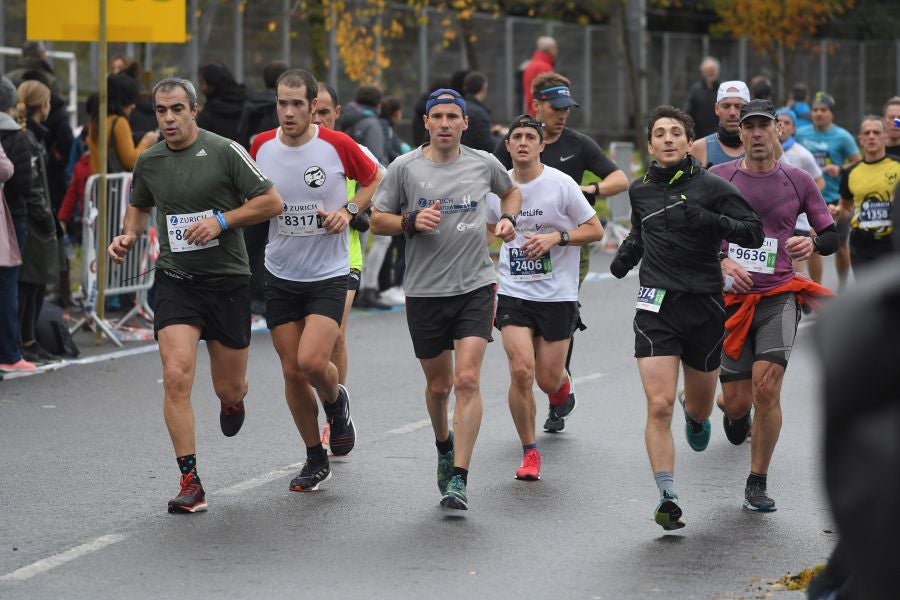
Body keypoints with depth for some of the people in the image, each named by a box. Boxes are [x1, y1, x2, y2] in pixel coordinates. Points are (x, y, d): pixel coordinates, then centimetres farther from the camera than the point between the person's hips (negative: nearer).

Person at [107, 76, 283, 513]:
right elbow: (139, 207, 24)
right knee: (176, 375, -17)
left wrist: (222, 220, -17)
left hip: (227, 280, -2)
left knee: (229, 389, 8)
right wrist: (129, 236, 4)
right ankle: (190, 483, -12)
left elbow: (272, 202, -7)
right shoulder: (149, 162, 5)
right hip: (175, 281, 2)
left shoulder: (225, 151, -8)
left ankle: (233, 399, 50)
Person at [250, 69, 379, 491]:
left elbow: (374, 180, 6)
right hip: (280, 275, 3)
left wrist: (348, 211, -9)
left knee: (312, 361, -19)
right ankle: (315, 459, 22)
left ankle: (336, 400, 17)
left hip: (329, 274, -3)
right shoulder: (261, 147, -1)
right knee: (292, 372, 4)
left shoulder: (337, 145, -10)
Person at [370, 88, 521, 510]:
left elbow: (511, 191, 25)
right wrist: (411, 222, -15)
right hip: (424, 290, 1)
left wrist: (507, 218, 5)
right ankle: (444, 446, 44)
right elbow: (377, 220, 3)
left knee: (467, 380, -14)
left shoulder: (483, 164, 3)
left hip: (475, 287, -1)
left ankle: (459, 479, -14)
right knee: (438, 384, 13)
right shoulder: (404, 167, -2)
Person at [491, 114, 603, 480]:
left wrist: (556, 237, -17)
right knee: (521, 372, -15)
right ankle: (529, 452, 1)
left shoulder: (561, 184, -7)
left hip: (558, 295, -1)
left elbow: (595, 230, -2)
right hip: (513, 294, 1)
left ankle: (562, 382, 42)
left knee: (548, 380, 2)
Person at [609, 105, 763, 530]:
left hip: (704, 307, -1)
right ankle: (667, 499, -11)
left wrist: (713, 222, -23)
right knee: (658, 407, -14)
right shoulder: (640, 190, 8)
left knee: (700, 408, 15)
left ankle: (694, 414, 54)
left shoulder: (711, 187, -5)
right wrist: (627, 253, 10)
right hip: (656, 307, 1)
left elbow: (754, 232, -9)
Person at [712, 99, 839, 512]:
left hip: (778, 296, -1)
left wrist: (812, 243, -13)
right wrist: (722, 262, -13)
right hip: (731, 297, 1)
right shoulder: (718, 178, 1)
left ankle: (757, 483, -3)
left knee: (766, 388, -18)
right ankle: (735, 413, 44)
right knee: (737, 400, 2)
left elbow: (832, 236, 9)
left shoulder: (797, 181, 3)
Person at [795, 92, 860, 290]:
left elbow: (858, 163, -2)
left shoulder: (842, 137, -6)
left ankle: (843, 286, 31)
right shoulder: (801, 134, 2)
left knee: (841, 246, 11)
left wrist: (840, 169, -18)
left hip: (836, 199, -2)